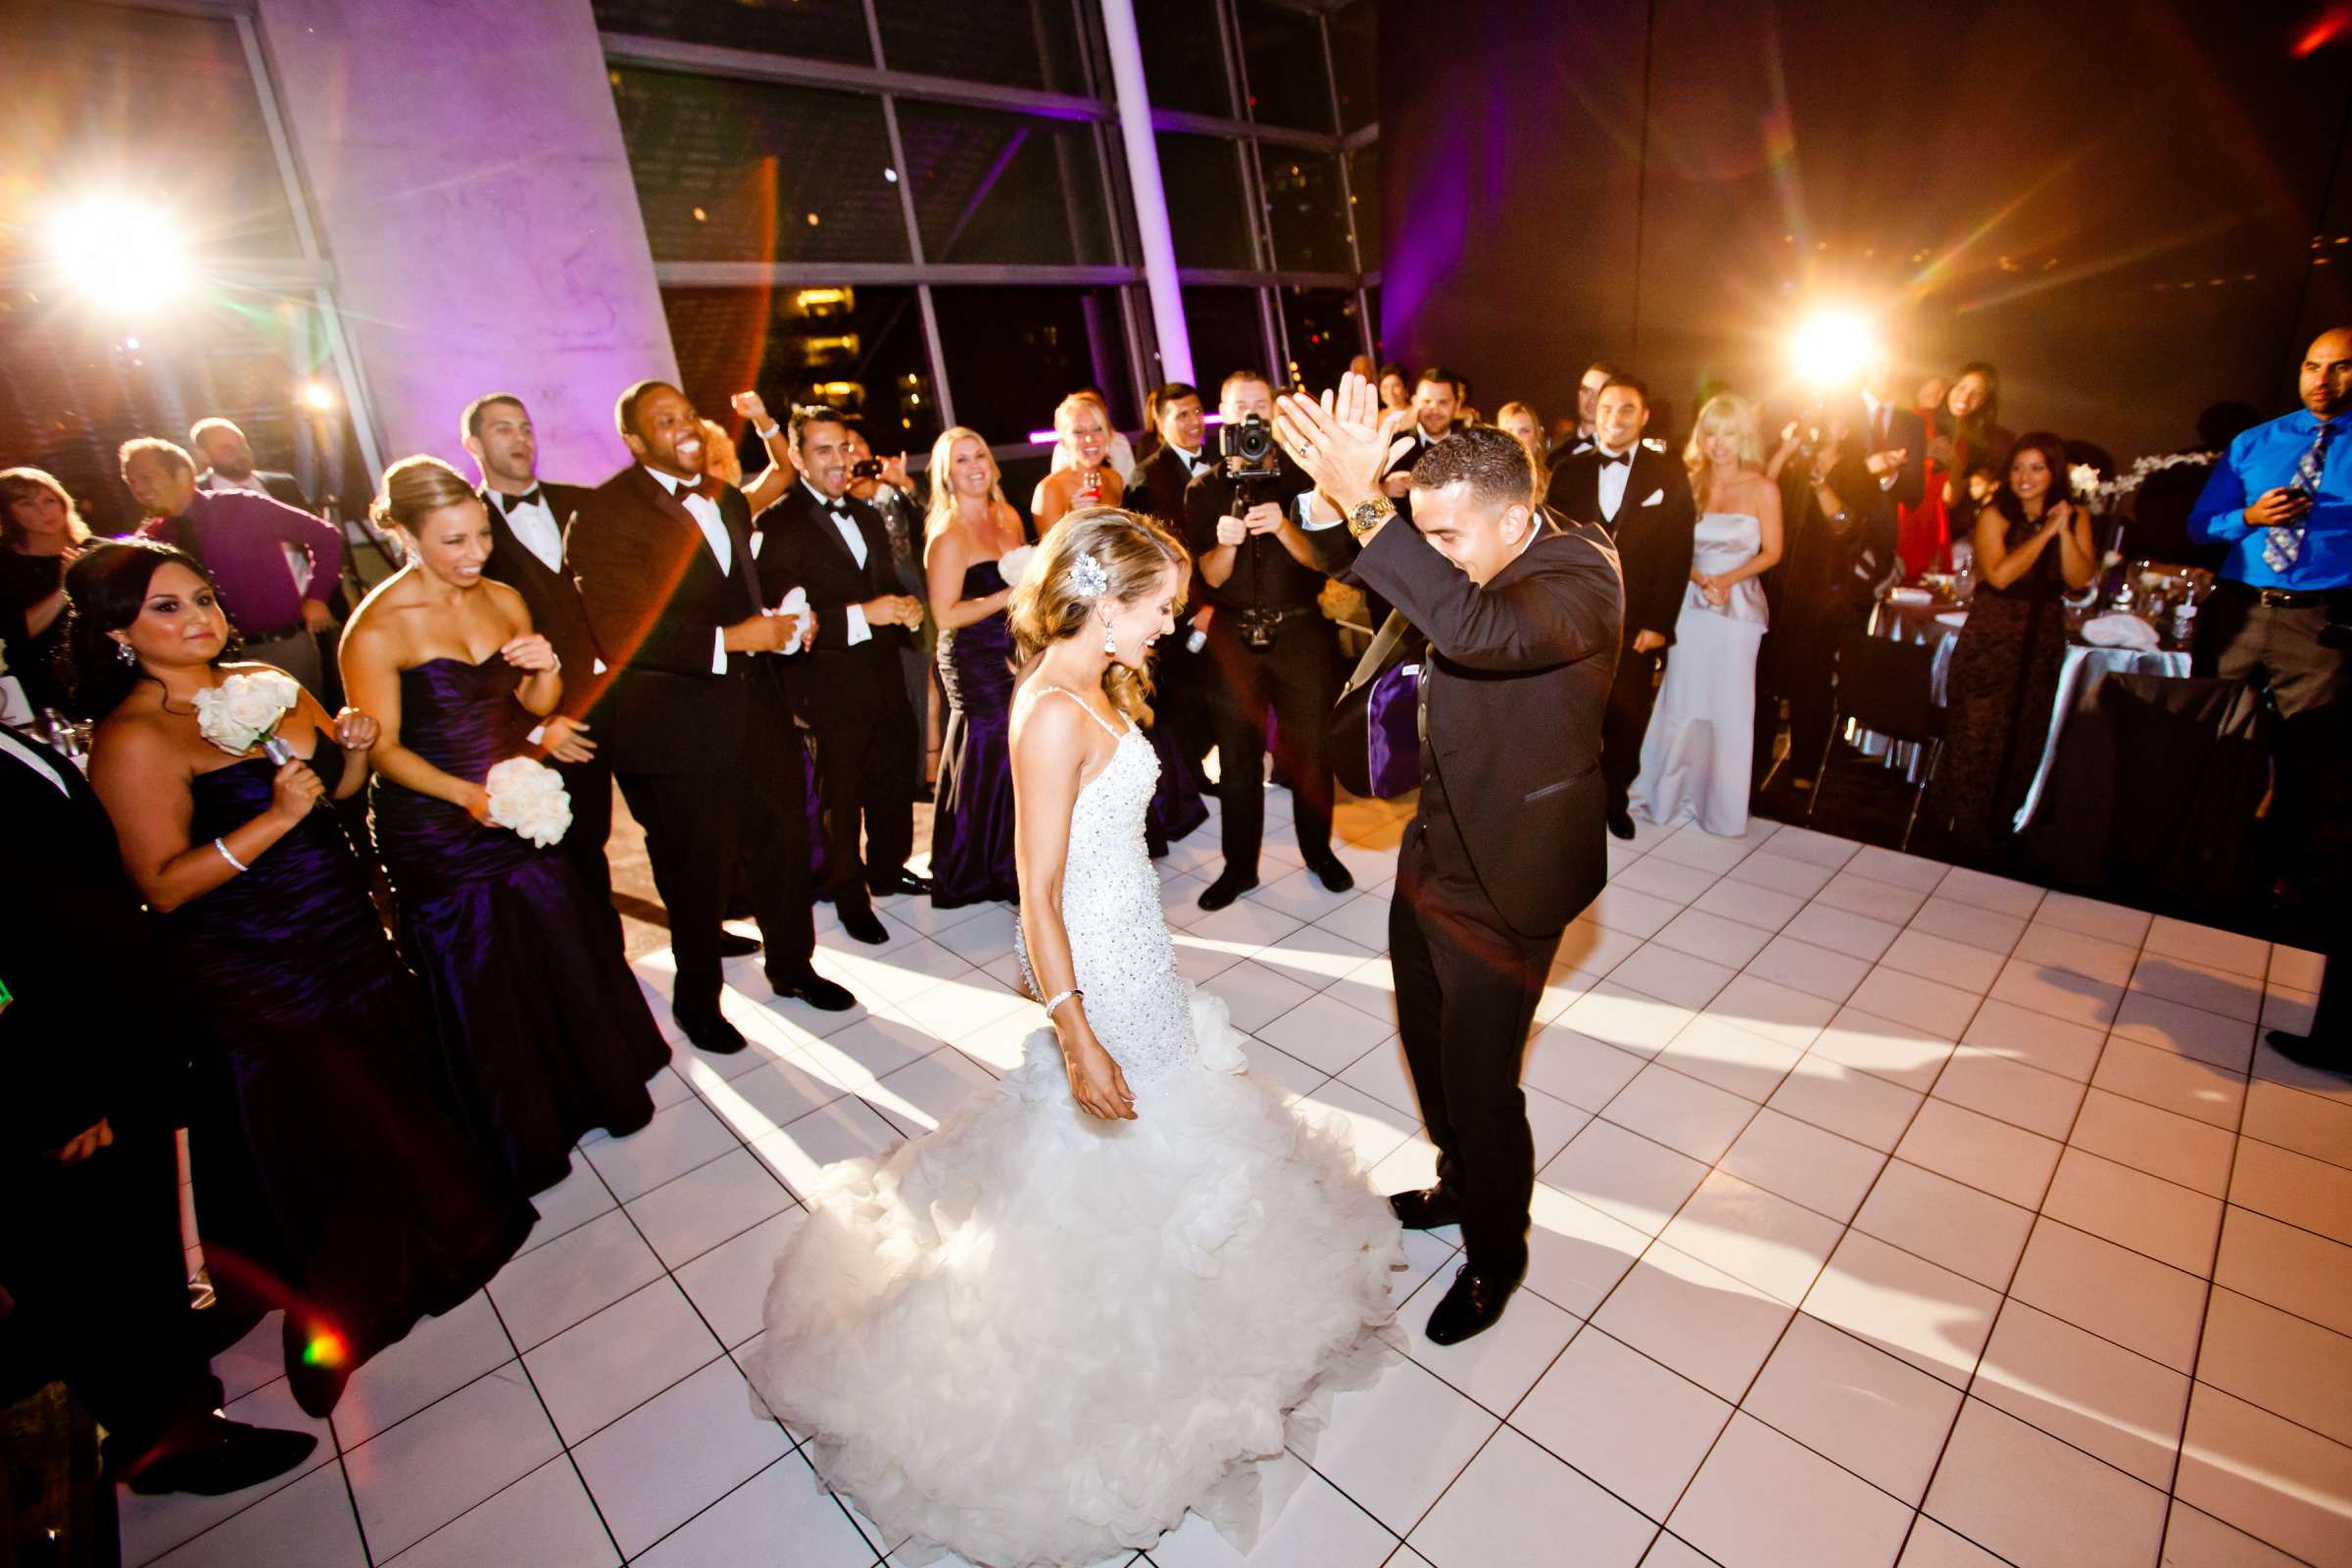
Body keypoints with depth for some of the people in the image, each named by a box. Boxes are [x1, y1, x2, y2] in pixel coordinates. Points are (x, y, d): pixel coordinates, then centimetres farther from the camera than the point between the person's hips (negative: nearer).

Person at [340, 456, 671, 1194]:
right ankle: (521, 1139, 31)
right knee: (481, 987, 10)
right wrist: (469, 794, -27)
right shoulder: (376, 628, -14)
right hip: (437, 835, -4)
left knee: (569, 958, 14)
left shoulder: (504, 599, 2)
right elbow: (382, 747, -13)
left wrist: (547, 671, -12)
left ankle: (597, 1089, 38)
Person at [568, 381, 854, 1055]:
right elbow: (620, 635, -20)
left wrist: (782, 623, 2)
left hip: (756, 705, 7)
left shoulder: (728, 499, 12)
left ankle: (791, 966, 38)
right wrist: (729, 640, -24)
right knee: (697, 868, 9)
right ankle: (696, 999, 32)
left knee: (783, 841, 16)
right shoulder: (607, 512, -12)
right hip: (677, 720, -6)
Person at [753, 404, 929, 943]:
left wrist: (906, 607, -5)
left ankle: (887, 868, 40)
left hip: (884, 675, 7)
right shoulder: (775, 526, -12)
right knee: (840, 797, 7)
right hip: (830, 687, -7)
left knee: (894, 780, 18)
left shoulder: (866, 516, 13)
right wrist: (861, 615, -28)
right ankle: (850, 895, 26)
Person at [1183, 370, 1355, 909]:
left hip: (1300, 632, 0)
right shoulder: (1203, 489, 5)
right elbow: (1210, 578, -3)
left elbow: (1320, 559, -6)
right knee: (1237, 759, 6)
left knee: (1310, 751, 6)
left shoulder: (1298, 477, 3)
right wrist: (1225, 544, -23)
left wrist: (1283, 527, -23)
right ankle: (1239, 866, 20)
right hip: (1234, 637, 1)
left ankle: (1319, 852, 26)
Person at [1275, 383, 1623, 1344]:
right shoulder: (1474, 564, 0)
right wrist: (1339, 495, -6)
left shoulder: (1579, 579, -24)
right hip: (1434, 853, 8)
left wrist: (1365, 508, -47)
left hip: (1506, 878, -8)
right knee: (1428, 1046, 23)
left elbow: (1477, 629, -44)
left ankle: (1496, 1253, 36)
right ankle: (1462, 1185, 51)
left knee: (1478, 1080, 8)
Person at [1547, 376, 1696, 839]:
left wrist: (1658, 624, -8)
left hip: (1637, 622, 0)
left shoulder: (1668, 475, 2)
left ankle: (1615, 798, 27)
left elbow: (1676, 555, -2)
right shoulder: (1570, 471, 6)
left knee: (1627, 718, 7)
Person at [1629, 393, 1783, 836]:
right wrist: (1700, 579, -14)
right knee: (1682, 700, 4)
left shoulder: (1762, 490, -2)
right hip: (1690, 602, 2)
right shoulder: (1691, 484, 4)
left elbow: (1771, 552, 0)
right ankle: (1674, 794, 18)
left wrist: (1728, 579, -16)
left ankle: (1721, 802, 16)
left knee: (1729, 704, 2)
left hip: (1739, 607, -2)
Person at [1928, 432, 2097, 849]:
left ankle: (1997, 822, 25)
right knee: (1977, 733, 0)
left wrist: (2064, 531, -14)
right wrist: (2045, 532, -17)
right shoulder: (1995, 515, -7)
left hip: (2043, 639, 4)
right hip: (1991, 638, -4)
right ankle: (1965, 826, 15)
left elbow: (2080, 579, -6)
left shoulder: (2076, 518, 5)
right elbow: (1999, 574, -20)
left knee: (2024, 734, 10)